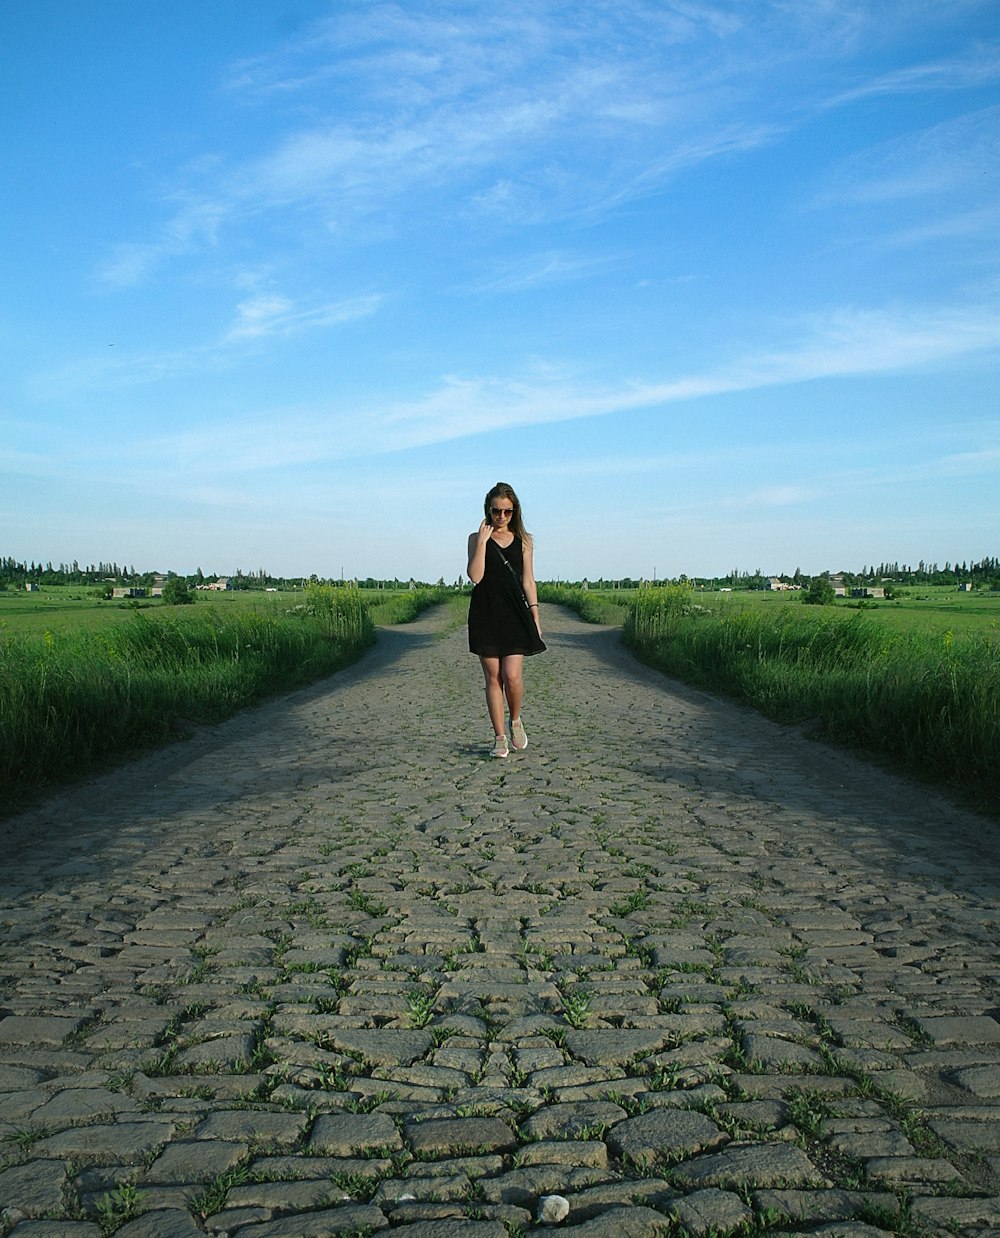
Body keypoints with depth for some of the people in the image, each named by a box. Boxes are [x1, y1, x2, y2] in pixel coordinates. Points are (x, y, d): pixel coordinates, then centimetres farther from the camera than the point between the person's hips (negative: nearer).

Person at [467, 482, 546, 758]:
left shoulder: (523, 540, 9)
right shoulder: (477, 538, 5)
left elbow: (528, 581, 9)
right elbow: (475, 576, -8)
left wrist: (535, 616, 4)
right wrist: (482, 540, -11)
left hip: (515, 613, 0)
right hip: (485, 613, 0)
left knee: (511, 676, -10)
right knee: (493, 677, 1)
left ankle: (515, 721, 18)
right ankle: (499, 737, 10)